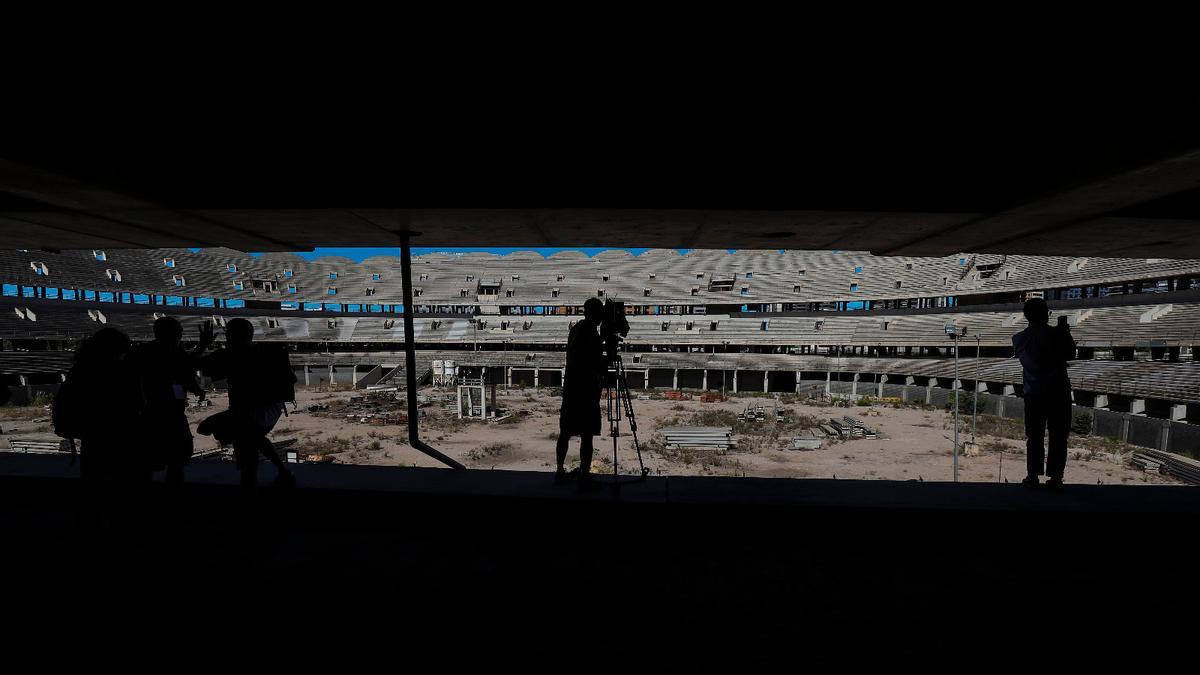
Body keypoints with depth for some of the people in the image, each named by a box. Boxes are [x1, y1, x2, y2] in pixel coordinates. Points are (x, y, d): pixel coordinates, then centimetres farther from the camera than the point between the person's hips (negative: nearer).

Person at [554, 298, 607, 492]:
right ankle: (584, 478, 0)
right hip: (586, 390, -8)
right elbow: (595, 367, -18)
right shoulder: (592, 334, -15)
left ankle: (560, 472, 23)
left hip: (570, 388, 8)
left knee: (565, 433, 14)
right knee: (587, 436, -3)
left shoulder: (575, 329, 10)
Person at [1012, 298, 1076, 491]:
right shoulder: (1057, 334, -10)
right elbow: (1070, 355, 4)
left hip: (1033, 393, 2)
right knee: (1058, 435, 6)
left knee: (1034, 436, 9)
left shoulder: (1019, 339, -2)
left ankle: (1032, 476, 10)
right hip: (1058, 391, -2)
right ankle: (1055, 477, 6)